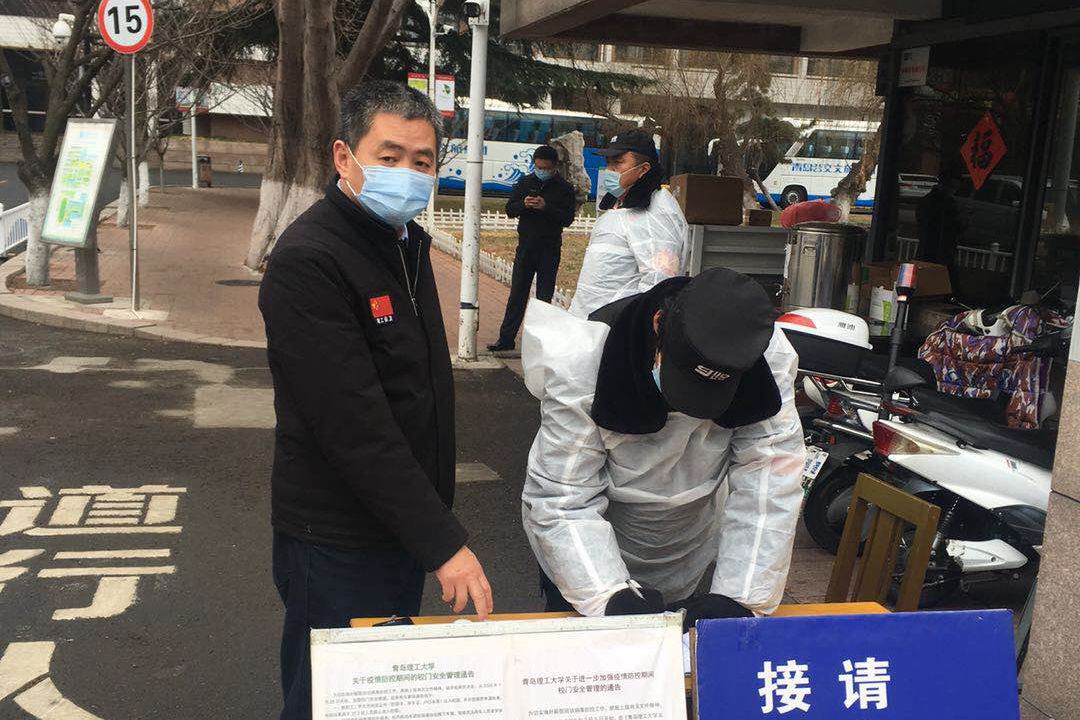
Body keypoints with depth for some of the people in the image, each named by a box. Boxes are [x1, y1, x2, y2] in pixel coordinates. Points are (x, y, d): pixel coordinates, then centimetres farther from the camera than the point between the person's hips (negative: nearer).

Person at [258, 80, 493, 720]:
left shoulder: (407, 241, 8)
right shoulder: (307, 261, -22)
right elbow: (354, 426, -27)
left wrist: (436, 519, 15)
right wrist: (443, 541, -27)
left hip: (405, 524, 9)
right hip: (336, 542, -8)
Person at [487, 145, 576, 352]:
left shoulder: (564, 188, 0)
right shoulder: (525, 183, 8)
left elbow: (567, 218, -8)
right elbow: (510, 209, 4)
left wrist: (546, 208, -23)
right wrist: (524, 204, -17)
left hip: (549, 249, -2)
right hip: (525, 246, 2)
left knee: (544, 296, 3)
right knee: (517, 294, 3)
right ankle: (506, 338, 6)